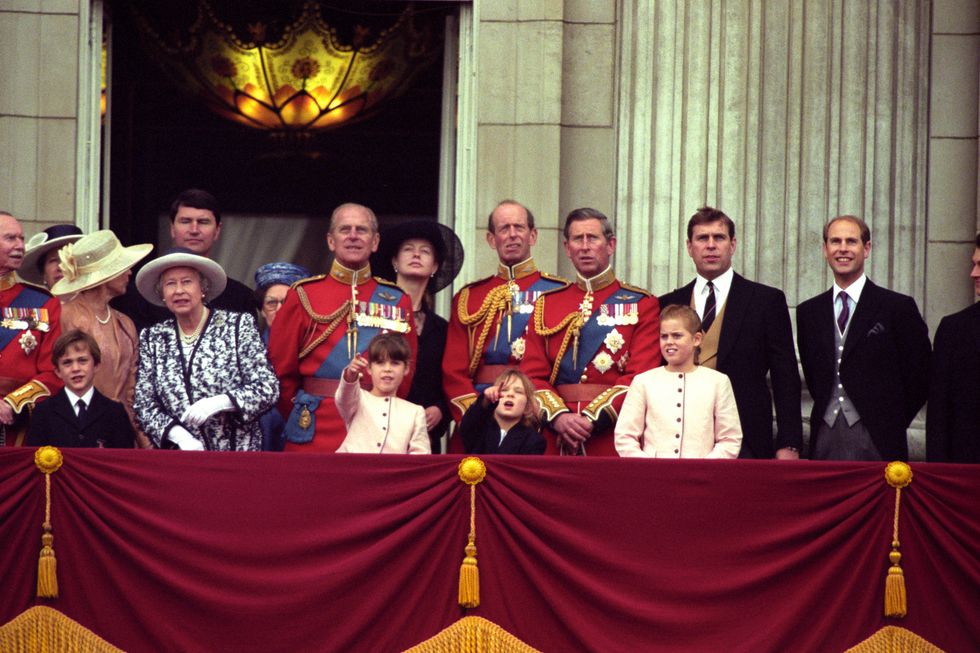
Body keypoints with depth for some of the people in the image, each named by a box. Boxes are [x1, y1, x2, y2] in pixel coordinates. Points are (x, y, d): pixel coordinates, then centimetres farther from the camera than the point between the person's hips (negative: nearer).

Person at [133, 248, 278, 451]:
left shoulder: (239, 326, 4)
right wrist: (179, 435, -9)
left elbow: (268, 389, 0)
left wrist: (218, 403, -14)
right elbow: (144, 406, 7)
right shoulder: (152, 338, 11)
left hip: (237, 451, -3)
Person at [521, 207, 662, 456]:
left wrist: (592, 420, -15)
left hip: (615, 440, -2)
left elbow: (641, 376, -6)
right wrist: (559, 417, -11)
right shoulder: (546, 304, 13)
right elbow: (533, 374, 7)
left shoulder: (642, 304, 4)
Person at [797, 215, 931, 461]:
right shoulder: (808, 311, 12)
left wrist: (891, 423, 2)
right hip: (824, 440, 3)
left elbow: (920, 376, 2)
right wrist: (828, 413, 9)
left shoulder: (898, 307, 0)